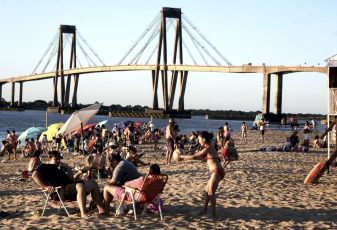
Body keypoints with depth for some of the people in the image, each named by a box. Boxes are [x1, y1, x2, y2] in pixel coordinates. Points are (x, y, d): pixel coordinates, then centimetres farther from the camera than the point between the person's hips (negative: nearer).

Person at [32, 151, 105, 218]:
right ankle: (83, 214, -49)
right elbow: (35, 175, -11)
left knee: (93, 183, 9)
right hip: (60, 191, -10)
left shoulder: (59, 168, 33)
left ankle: (102, 210, 1)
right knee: (80, 186, -37)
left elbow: (71, 180, 36)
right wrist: (46, 187, -18)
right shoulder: (46, 167, 9)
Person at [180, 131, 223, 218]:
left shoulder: (208, 148, -15)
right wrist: (185, 157, 17)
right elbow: (200, 157, 22)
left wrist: (182, 156, -2)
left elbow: (194, 157, -13)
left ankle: (213, 214, -7)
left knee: (211, 193, -8)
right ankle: (204, 209, 29)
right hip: (217, 172, 10)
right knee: (207, 190, 19)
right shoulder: (210, 146, 15)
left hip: (217, 172, -10)